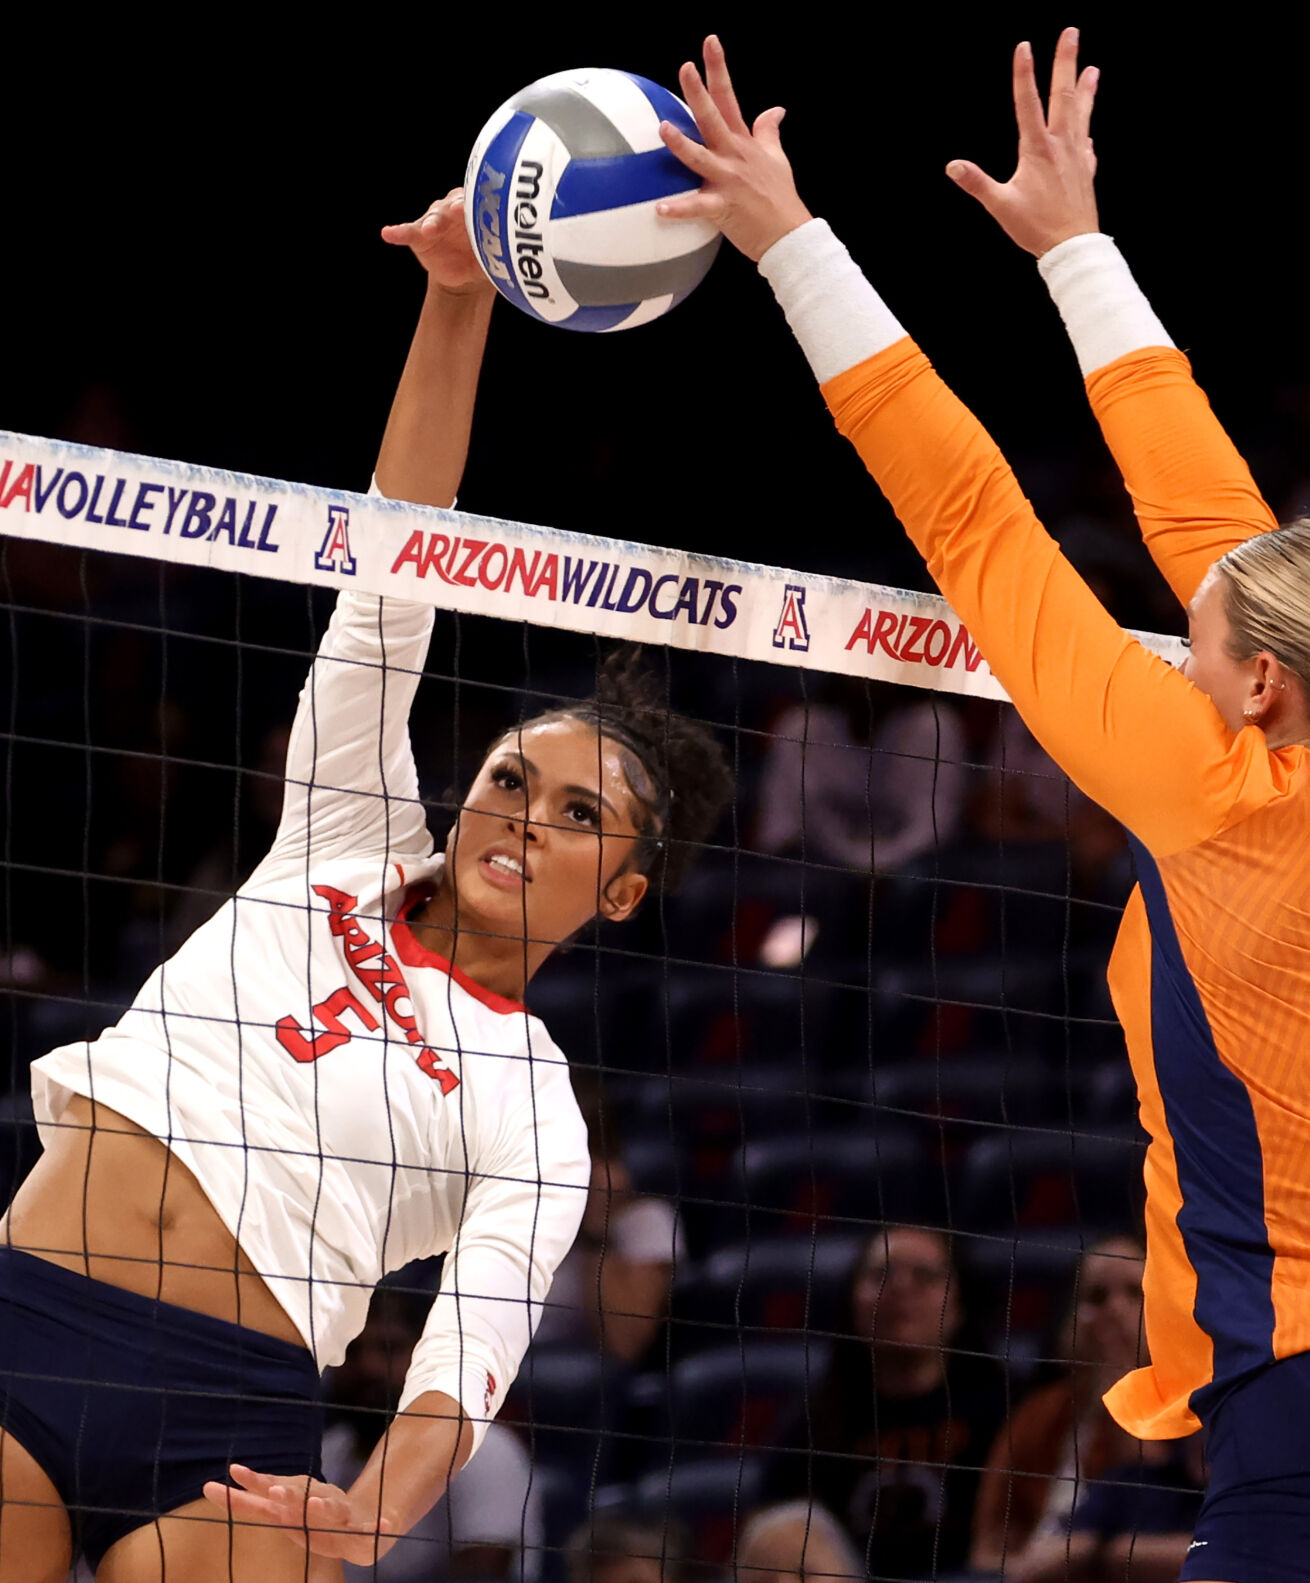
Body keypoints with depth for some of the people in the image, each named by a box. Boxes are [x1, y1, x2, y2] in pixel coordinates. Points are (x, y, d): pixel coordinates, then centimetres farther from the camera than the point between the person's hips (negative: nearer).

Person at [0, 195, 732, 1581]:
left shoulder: (531, 1115, 8)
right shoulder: (347, 844, 16)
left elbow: (476, 1347, -6)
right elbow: (392, 570, 9)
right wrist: (456, 300, 0)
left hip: (223, 1427, -1)